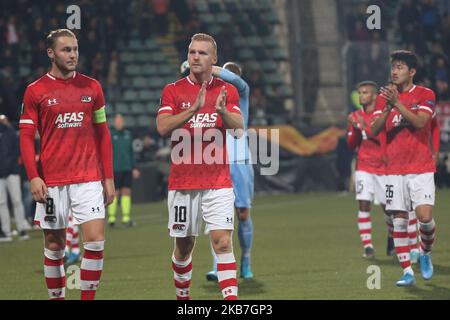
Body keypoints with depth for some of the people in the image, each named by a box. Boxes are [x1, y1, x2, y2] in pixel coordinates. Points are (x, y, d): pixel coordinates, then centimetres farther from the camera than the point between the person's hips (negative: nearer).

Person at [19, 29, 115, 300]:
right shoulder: (36, 91, 1)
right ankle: (57, 298, 16)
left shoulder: (92, 87, 8)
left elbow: (102, 134, 11)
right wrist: (33, 177, -10)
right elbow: (27, 137, 1)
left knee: (96, 240, -10)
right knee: (54, 245, 5)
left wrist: (109, 177, 6)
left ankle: (88, 297, 0)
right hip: (51, 182, -1)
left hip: (88, 179, 1)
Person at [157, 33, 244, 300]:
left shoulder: (227, 91, 6)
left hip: (218, 182, -1)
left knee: (223, 241, -12)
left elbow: (239, 128, -6)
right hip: (183, 182, 1)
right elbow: (163, 127, -11)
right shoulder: (173, 91, 4)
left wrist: (223, 111, -27)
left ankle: (231, 300, -16)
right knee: (184, 245, 8)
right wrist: (193, 109, -25)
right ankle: (182, 298, 26)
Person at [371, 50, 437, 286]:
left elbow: (419, 122, -17)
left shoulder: (425, 95, -1)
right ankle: (407, 271, 5)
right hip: (394, 169, 3)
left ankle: (425, 253, 15)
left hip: (421, 168, -3)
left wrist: (397, 103, -25)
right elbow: (374, 130, -2)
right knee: (399, 220, -1)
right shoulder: (384, 97, 8)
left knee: (425, 216, -14)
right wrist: (387, 108, -17)